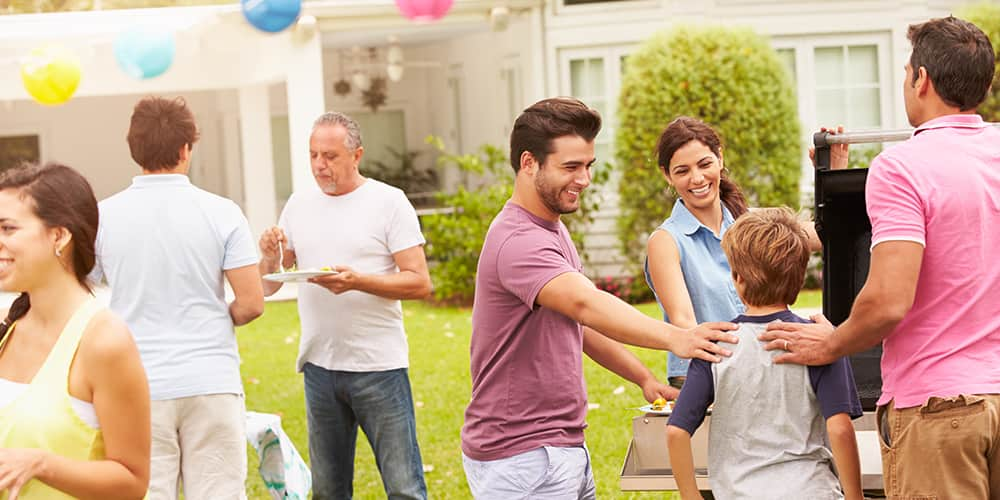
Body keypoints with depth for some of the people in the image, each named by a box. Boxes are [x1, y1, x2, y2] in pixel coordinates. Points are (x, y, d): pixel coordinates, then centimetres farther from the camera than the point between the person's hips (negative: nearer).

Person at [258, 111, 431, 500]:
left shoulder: (389, 202, -3)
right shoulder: (299, 204, 10)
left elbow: (420, 283, -9)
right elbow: (269, 287, 11)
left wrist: (357, 281, -22)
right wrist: (269, 258, -11)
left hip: (378, 365, -5)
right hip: (319, 366, 5)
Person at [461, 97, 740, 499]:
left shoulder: (551, 230, 14)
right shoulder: (518, 241, -21)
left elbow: (581, 324, 22)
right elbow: (585, 303, -38)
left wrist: (644, 377, 13)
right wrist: (674, 338, -50)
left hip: (561, 447, 10)